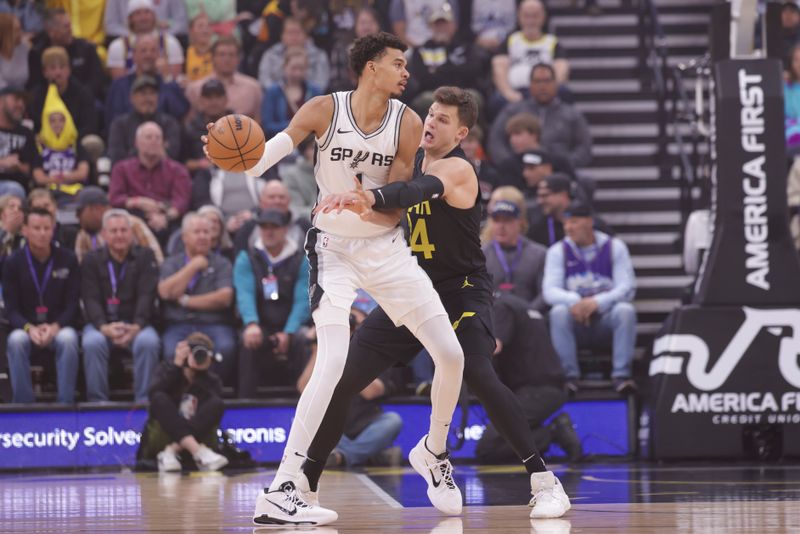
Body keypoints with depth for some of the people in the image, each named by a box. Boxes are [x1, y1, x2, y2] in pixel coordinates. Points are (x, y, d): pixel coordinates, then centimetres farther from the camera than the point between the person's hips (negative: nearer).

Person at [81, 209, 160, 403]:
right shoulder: (91, 261, 8)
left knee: (149, 342, -33)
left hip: (136, 324, 0)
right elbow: (91, 299, -3)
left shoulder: (145, 257, 8)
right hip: (102, 323, 0)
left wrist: (136, 326, -24)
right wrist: (104, 327, -24)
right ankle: (97, 401, -27)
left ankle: (144, 400, -26)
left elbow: (147, 296, -5)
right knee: (92, 343, -33)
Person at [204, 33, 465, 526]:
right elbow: (262, 160, -20)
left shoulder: (407, 123, -6)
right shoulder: (325, 111, -13)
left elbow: (395, 208, -8)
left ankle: (434, 453, 32)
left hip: (387, 249, 4)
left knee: (452, 356, 3)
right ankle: (281, 491, -26)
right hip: (333, 247, -4)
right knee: (333, 362, -24)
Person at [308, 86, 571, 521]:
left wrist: (372, 197, -60)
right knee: (343, 378, 2)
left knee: (478, 376, -30)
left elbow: (419, 190, -42)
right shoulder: (417, 159, 6)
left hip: (462, 291, -8)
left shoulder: (457, 169, -20)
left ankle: (543, 481, -24)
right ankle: (305, 481, 15)